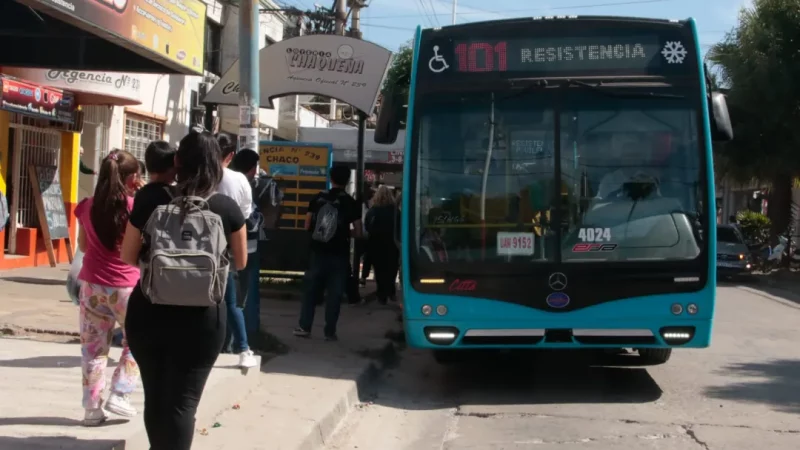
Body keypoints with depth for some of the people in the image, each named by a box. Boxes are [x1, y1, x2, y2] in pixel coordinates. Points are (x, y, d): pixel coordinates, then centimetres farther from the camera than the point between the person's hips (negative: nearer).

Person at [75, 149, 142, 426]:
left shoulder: (87, 206, 2)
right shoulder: (135, 206, -10)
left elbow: (83, 246, 12)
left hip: (92, 284, 3)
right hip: (126, 286, -3)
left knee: (93, 347, 10)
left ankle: (92, 406, 10)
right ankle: (119, 394, 7)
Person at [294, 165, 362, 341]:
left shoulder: (318, 198, 1)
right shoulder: (351, 203, -5)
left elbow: (307, 226, 4)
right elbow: (357, 233, -5)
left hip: (318, 252, 2)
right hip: (339, 255, -2)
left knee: (311, 290, 12)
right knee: (334, 294, 5)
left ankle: (304, 327, 13)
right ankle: (330, 331, 6)